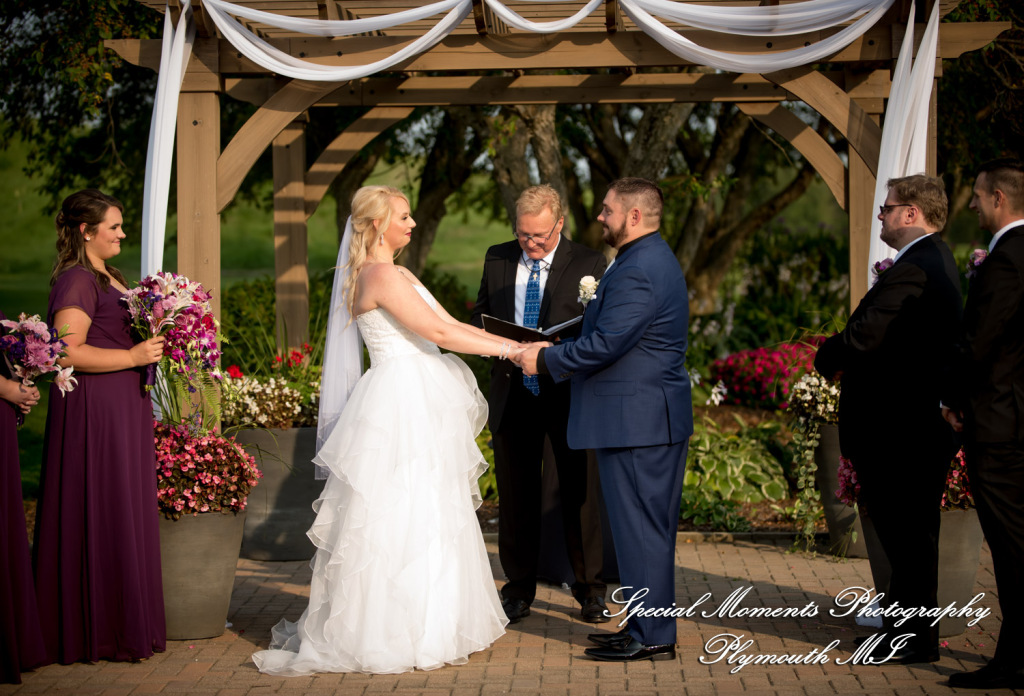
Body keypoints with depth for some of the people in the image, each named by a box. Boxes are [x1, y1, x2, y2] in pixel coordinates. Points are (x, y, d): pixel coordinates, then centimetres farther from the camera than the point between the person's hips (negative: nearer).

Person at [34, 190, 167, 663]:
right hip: (93, 412, -10)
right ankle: (96, 630, 4)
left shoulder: (109, 278, 18)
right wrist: (133, 356, -20)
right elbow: (68, 353, -22)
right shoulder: (76, 281, -13)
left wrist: (153, 341, 13)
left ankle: (124, 621, 20)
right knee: (99, 517, -4)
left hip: (125, 411, 10)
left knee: (125, 515, 12)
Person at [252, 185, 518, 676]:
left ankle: (426, 626, 19)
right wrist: (505, 349, -12)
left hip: (417, 405, 10)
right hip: (400, 405, -10)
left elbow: (449, 323, 14)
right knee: (400, 521, -4)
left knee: (430, 518, 12)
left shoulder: (397, 273, 17)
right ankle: (392, 635, 3)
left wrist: (512, 341, 6)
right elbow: (438, 332, -17)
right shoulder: (381, 275, -13)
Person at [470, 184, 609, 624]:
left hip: (568, 394, -3)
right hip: (512, 393, 3)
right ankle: (518, 590, 20)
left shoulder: (588, 265, -4)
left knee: (580, 493, 4)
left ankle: (589, 589, 17)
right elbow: (480, 314, 16)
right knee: (516, 496, 9)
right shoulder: (497, 259, 7)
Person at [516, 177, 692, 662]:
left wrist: (546, 360, -10)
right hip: (655, 419, 11)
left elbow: (604, 345, -23)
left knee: (640, 529, -3)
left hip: (636, 420, -11)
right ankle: (650, 627, 22)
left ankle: (651, 637, 4)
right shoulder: (654, 259, 16)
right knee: (650, 528, 14)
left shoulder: (636, 271, -19)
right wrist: (554, 351, 13)